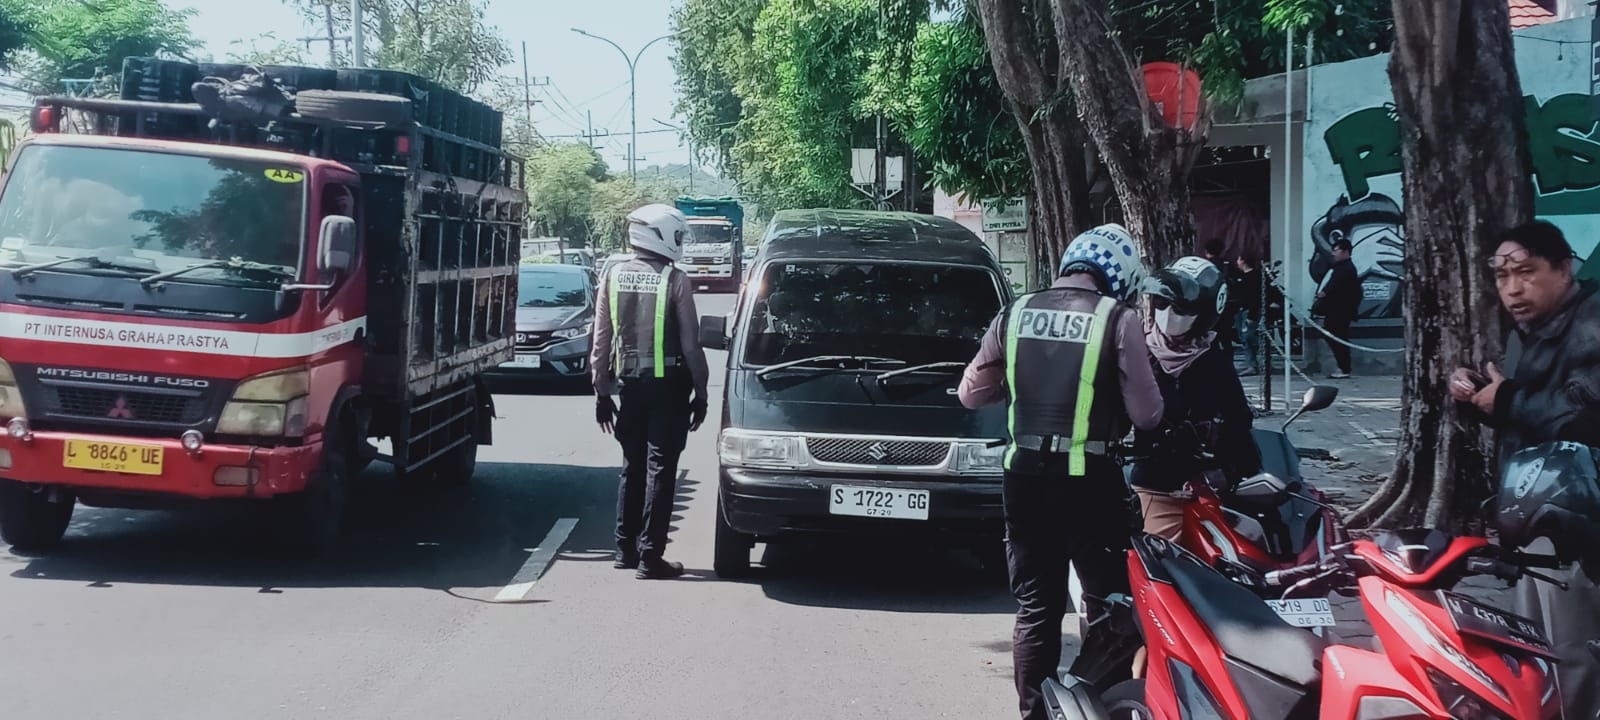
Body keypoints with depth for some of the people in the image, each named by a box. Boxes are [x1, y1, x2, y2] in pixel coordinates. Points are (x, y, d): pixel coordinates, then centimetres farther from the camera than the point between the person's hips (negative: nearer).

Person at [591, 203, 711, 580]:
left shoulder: (613, 277, 2)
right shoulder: (675, 281, -11)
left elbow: (601, 340, 5)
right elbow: (690, 344, -9)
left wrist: (601, 390, 12)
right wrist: (700, 392, 1)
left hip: (630, 384, 5)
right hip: (668, 386, -5)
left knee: (632, 467, 17)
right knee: (660, 470, 0)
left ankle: (625, 549, 21)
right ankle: (650, 556, -1)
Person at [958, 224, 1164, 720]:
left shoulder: (1017, 313, 5)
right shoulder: (1117, 319, -7)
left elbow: (971, 392, 9)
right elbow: (1145, 413, -7)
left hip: (1025, 475, 4)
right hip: (1091, 480, -4)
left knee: (1036, 606, 11)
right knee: (1109, 600, 7)